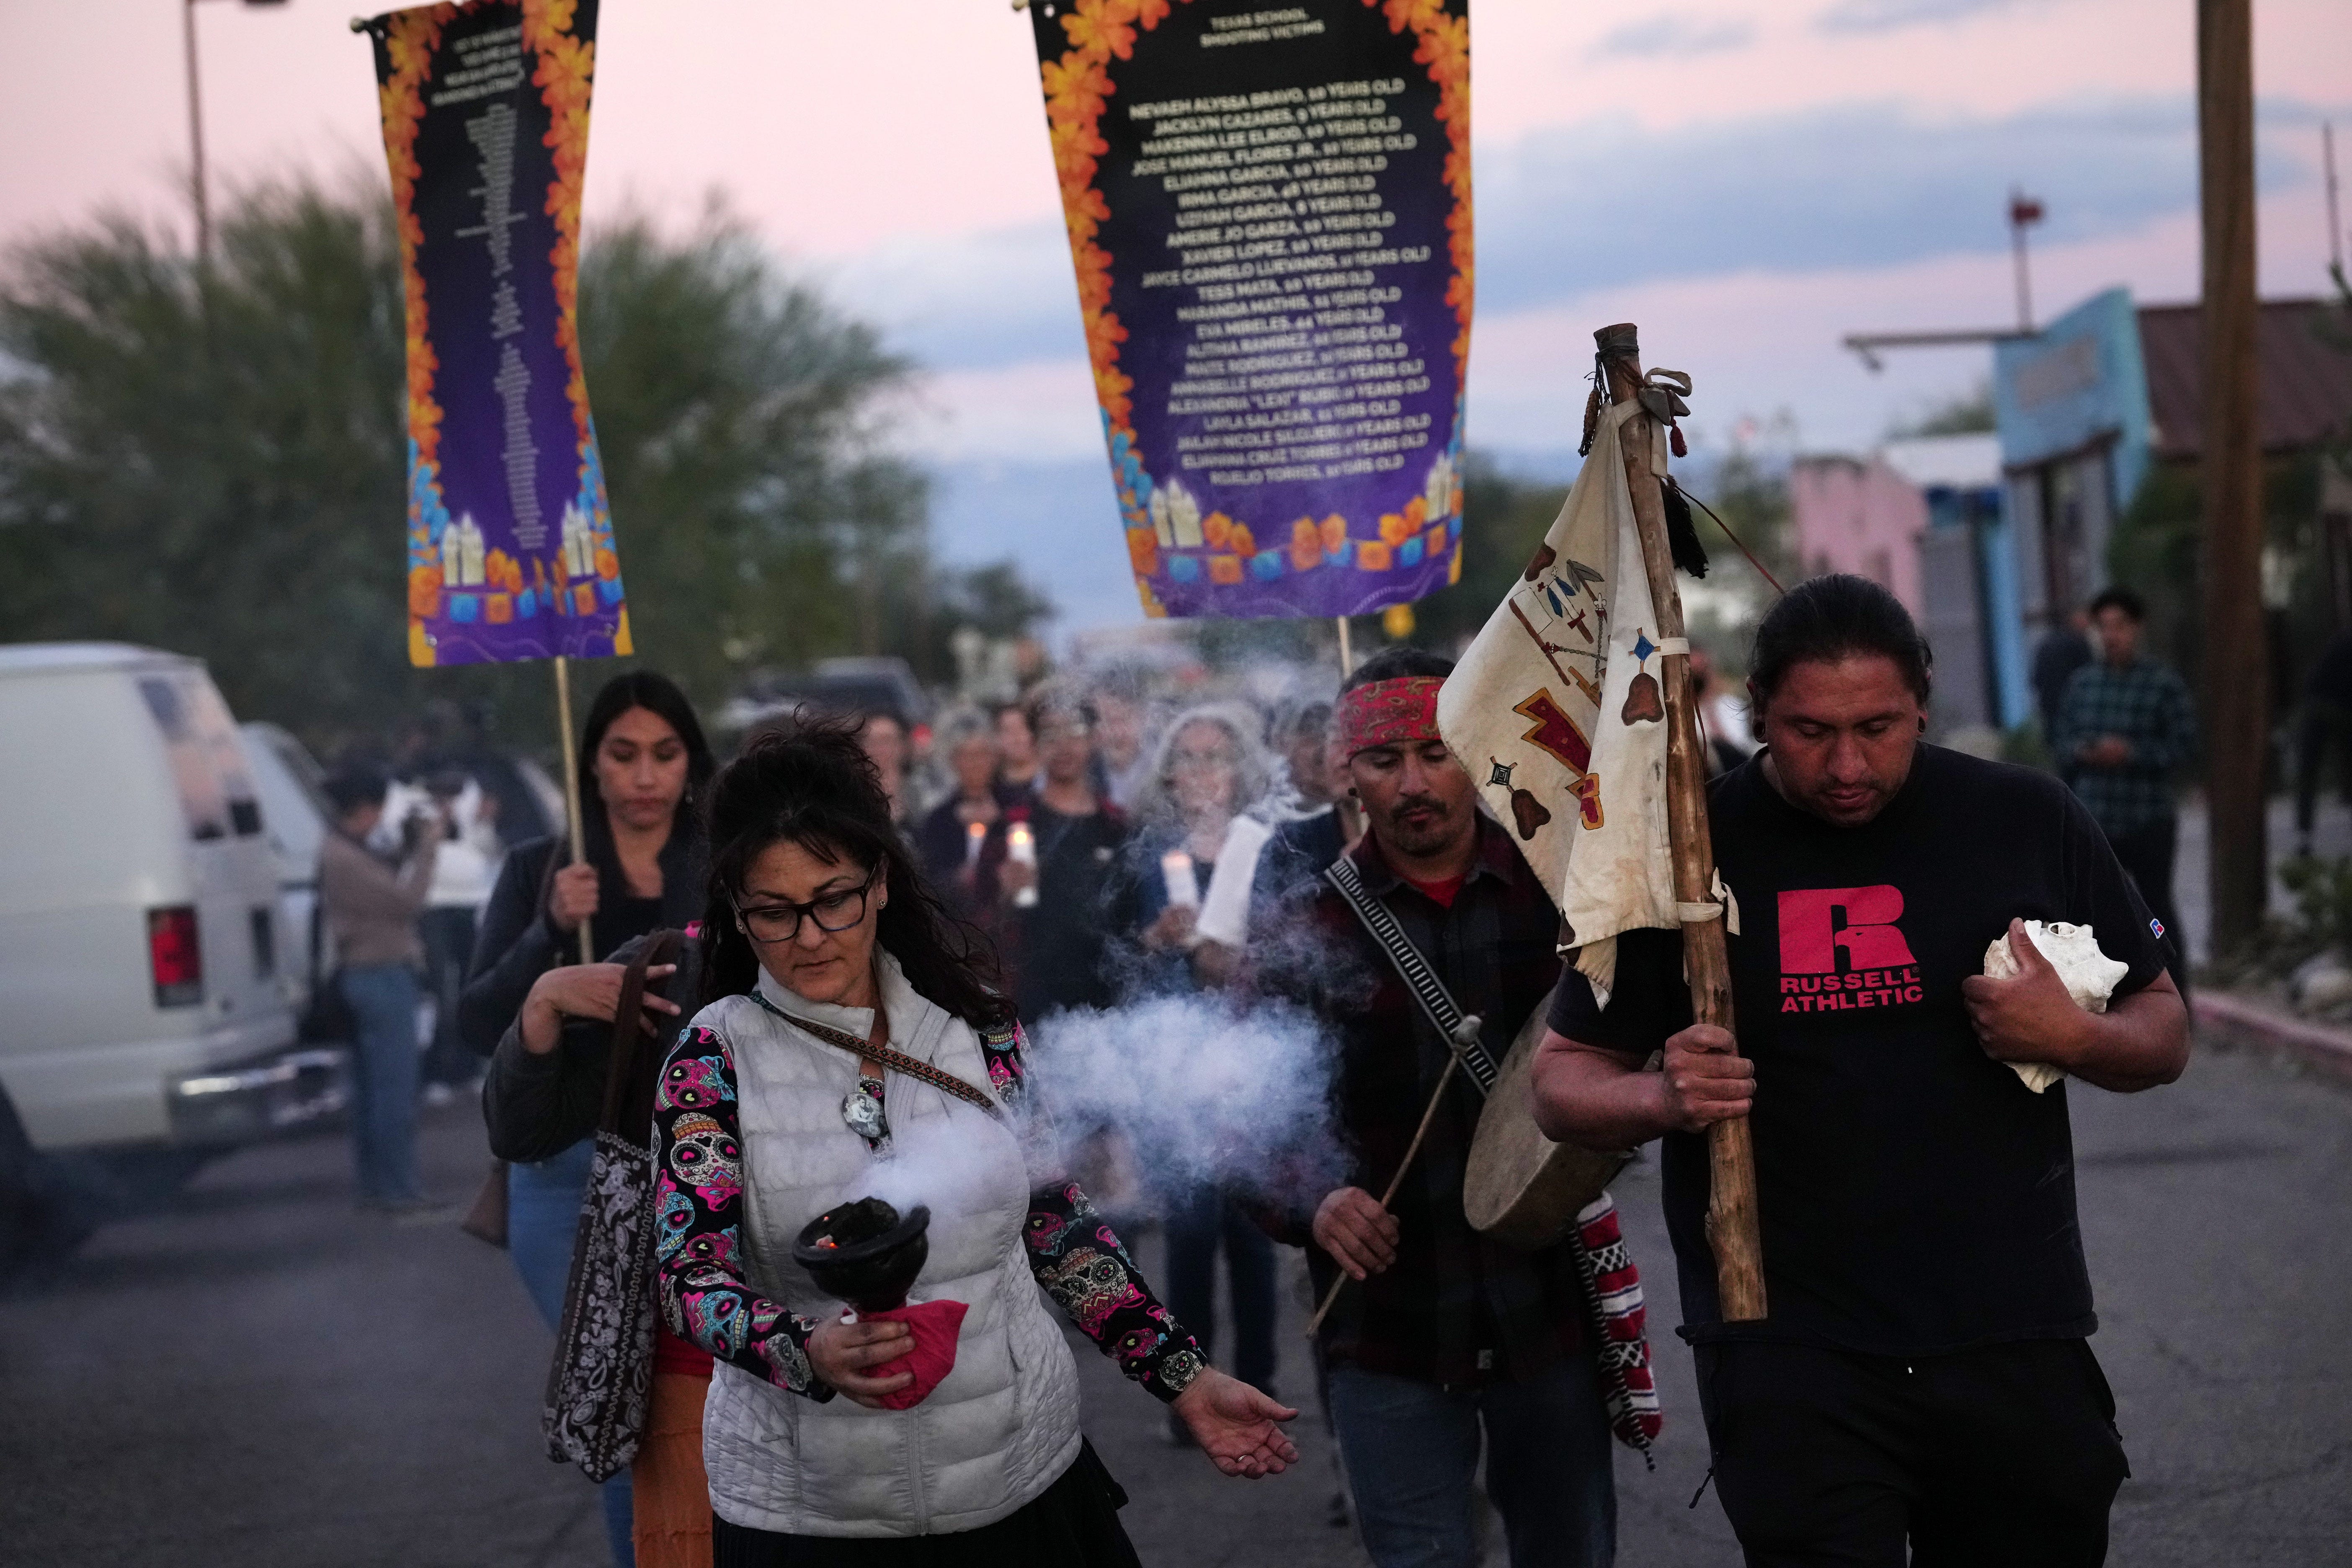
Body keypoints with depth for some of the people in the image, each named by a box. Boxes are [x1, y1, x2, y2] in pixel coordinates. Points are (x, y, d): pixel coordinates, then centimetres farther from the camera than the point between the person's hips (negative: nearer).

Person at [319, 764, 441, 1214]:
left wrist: (411, 845, 8)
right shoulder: (345, 858, -19)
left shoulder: (338, 851, 13)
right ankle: (399, 1188, -5)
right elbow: (407, 901, -20)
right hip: (382, 976, -11)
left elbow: (388, 888, 16)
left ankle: (374, 1184, 19)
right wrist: (427, 845, -12)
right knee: (395, 1087, -7)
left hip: (359, 974, 11)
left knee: (371, 1087, 14)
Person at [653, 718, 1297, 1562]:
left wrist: (1185, 1378, 1)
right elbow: (690, 1273, -13)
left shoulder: (973, 1022, 1)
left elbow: (1059, 1222, 7)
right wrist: (809, 1353, -32)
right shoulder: (715, 1058, -6)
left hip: (1024, 1475, 2)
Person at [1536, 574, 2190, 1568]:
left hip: (2015, 1340, 2)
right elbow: (1562, 1080, 6)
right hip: (1789, 1351, -2)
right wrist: (1662, 1100, -16)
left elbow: (2164, 1036, 13)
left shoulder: (2026, 821, 4)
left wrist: (2074, 1040, -9)